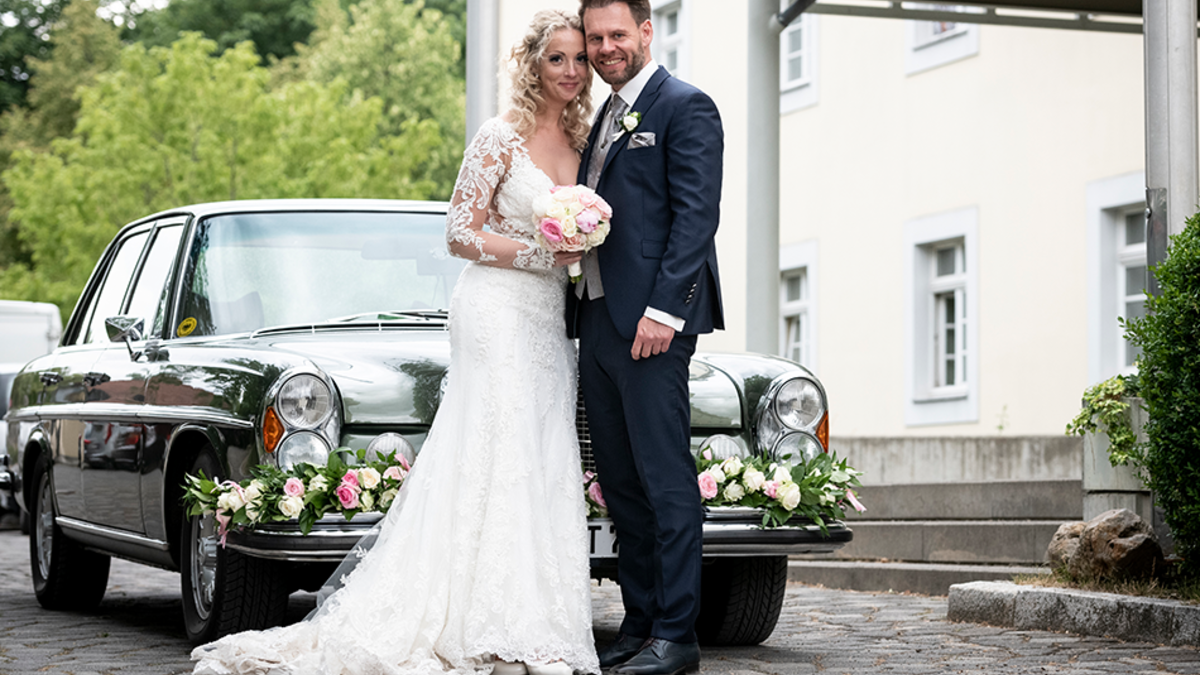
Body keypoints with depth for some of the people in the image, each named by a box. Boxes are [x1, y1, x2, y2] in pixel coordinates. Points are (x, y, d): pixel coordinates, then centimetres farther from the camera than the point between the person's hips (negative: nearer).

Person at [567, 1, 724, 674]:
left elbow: (697, 214, -13)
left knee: (666, 479, -7)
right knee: (620, 483, 10)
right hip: (597, 317, 9)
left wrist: (664, 309, -20)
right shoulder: (605, 117, 21)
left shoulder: (686, 107, -5)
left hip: (651, 321, -9)